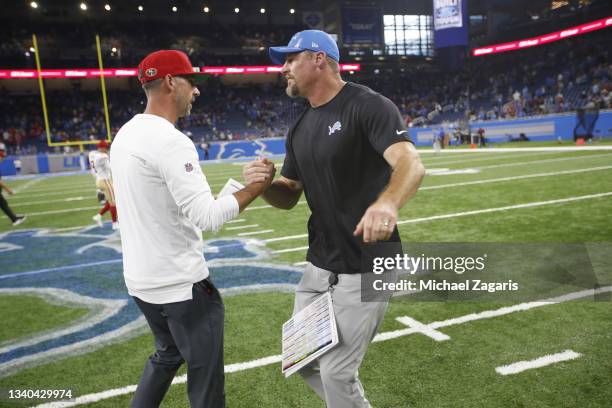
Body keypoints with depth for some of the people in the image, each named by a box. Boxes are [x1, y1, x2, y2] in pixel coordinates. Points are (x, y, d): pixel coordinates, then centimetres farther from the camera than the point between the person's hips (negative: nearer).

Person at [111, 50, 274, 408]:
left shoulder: (124, 136, 8)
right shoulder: (170, 140, -21)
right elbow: (208, 217, -26)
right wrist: (257, 186, -15)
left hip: (141, 280, 9)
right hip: (182, 284, -9)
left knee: (168, 355, 28)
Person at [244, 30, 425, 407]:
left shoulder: (367, 105, -13)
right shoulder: (300, 129, 11)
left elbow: (411, 164, -28)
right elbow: (289, 197, 13)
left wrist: (387, 203, -50)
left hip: (366, 267, -8)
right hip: (319, 266, 8)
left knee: (335, 372, -1)